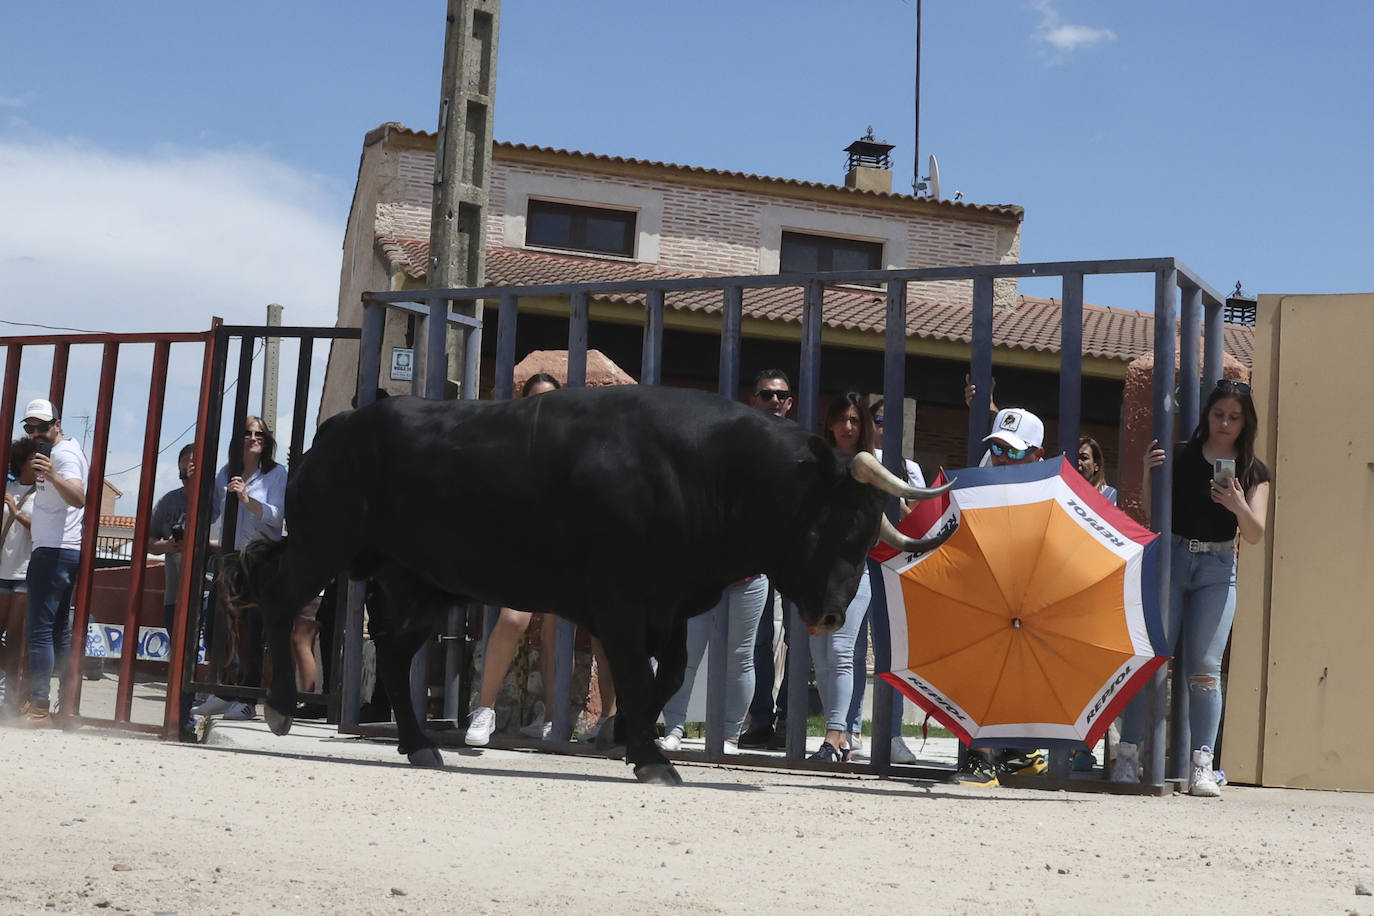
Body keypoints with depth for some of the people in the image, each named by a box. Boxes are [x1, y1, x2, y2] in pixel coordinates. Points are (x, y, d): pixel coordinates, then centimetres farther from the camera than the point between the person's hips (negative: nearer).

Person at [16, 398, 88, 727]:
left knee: (39, 629, -14)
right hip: (68, 550, 11)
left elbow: (78, 497, -31)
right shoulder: (69, 451, 20)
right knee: (59, 628, 13)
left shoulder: (63, 455, -12)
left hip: (53, 551, -11)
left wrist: (53, 477, -46)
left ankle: (39, 708, -18)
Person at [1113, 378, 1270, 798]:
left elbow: (1255, 534, -1)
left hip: (1217, 570, 1)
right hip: (1171, 559, -1)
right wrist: (1148, 475, -17)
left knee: (1204, 666, -5)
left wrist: (1238, 505, -20)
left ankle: (1201, 765, -4)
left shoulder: (1253, 471, 7)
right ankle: (1127, 755, -3)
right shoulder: (1179, 456, 3)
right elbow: (1152, 512, -1)